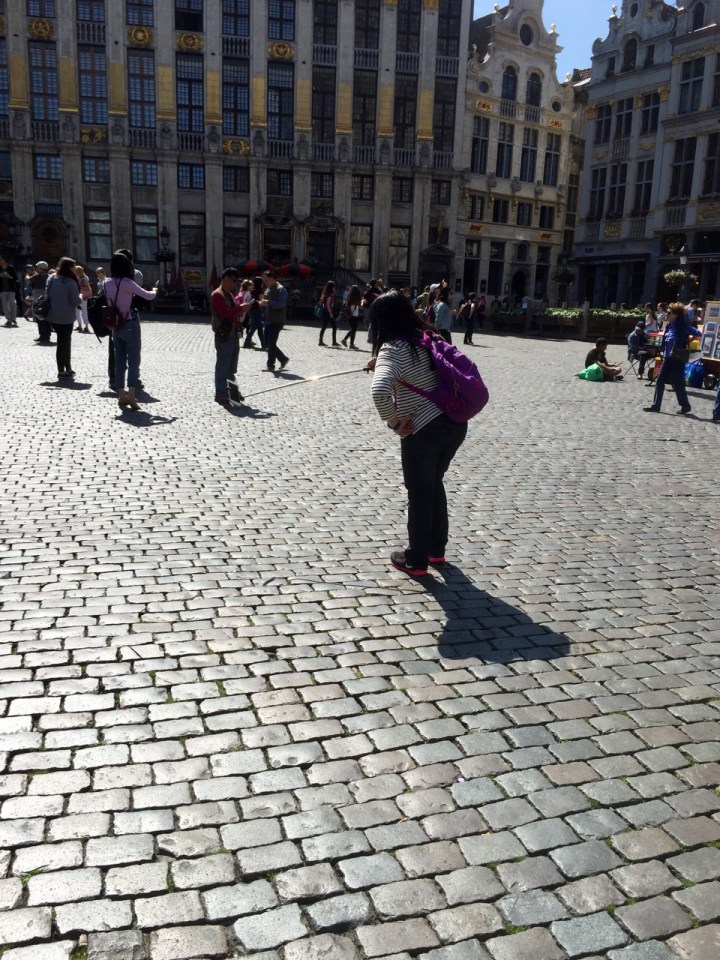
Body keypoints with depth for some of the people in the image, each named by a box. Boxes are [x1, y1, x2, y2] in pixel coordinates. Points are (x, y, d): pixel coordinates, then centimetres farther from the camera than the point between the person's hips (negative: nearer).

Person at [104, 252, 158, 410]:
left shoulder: (107, 283, 3)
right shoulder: (127, 282, -14)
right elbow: (148, 296, -8)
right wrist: (154, 291, 15)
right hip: (130, 325, -6)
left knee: (119, 361, 10)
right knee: (133, 361, -5)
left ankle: (121, 395, 11)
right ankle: (131, 395, -14)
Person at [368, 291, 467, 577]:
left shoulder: (392, 349, -15)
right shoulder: (426, 337, 7)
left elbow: (379, 391, -32)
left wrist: (394, 422, -16)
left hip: (423, 431, -7)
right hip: (455, 423, 7)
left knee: (419, 493, 9)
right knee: (434, 483, 24)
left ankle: (416, 560, 23)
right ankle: (436, 548, 37)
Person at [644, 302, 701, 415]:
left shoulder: (683, 326, -14)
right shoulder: (670, 325, 8)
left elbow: (698, 333, -18)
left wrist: (686, 342, -9)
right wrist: (664, 353, 11)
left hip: (678, 359, -8)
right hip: (667, 358, 8)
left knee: (677, 383, 0)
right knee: (660, 381, 5)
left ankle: (686, 406, 17)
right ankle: (655, 406, 9)